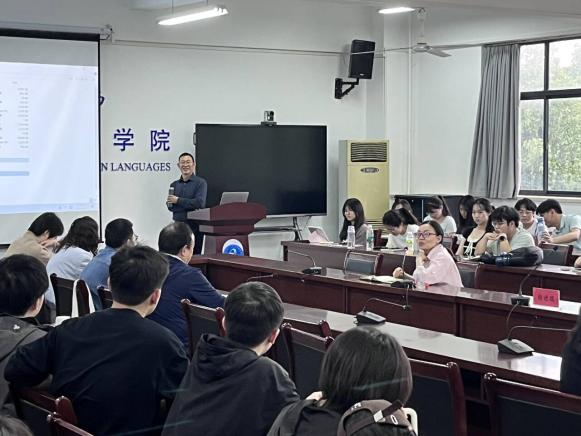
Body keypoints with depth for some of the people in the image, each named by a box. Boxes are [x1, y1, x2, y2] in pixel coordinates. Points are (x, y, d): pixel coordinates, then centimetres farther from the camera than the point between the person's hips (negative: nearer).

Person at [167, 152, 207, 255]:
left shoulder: (200, 183, -1)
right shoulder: (174, 185, 15)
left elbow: (199, 203, -14)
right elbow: (171, 207, 13)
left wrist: (178, 201, -9)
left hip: (194, 226, -4)